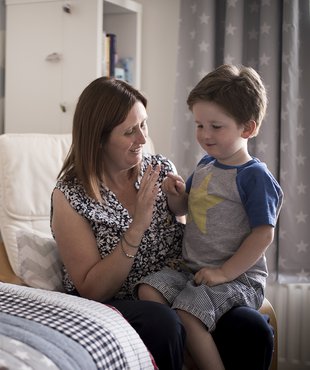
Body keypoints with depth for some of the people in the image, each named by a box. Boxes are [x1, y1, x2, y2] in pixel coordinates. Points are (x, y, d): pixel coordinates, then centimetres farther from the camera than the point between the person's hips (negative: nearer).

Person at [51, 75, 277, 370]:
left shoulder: (162, 170, 4)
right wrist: (138, 226, -21)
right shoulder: (70, 196, -8)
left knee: (255, 330, -22)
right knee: (163, 323, -35)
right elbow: (92, 290, -11)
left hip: (171, 297, 4)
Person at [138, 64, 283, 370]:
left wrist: (224, 272, -19)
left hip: (238, 276, -8)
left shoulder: (254, 176, -12)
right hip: (191, 268, 8)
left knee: (187, 312, -26)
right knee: (149, 290, -11)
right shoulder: (205, 165, 12)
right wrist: (175, 194, -2)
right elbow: (183, 209, 22)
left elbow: (263, 234, -16)